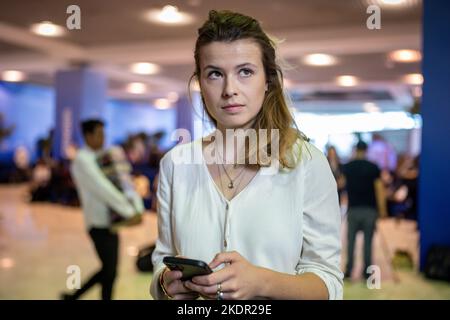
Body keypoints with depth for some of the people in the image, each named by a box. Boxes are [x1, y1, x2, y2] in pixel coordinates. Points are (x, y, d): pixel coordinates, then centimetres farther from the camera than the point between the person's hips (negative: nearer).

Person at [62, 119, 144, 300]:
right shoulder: (82, 159, -13)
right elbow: (103, 189, -21)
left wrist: (138, 208, -9)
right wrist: (129, 212, -21)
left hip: (111, 222, 8)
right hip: (99, 225, -8)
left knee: (109, 270, 14)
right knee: (110, 272, -1)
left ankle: (72, 296, 29)